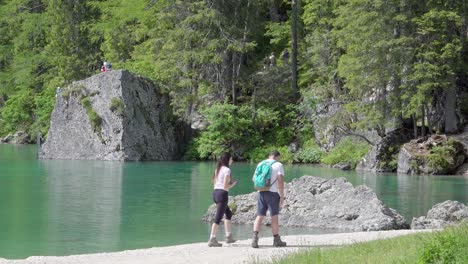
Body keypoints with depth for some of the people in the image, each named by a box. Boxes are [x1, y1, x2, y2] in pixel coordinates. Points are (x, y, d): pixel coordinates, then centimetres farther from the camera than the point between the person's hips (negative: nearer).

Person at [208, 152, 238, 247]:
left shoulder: (218, 169, 14)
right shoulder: (227, 170, -10)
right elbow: (225, 186, -16)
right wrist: (233, 184, 3)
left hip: (215, 193, 9)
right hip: (222, 194, -9)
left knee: (228, 214, 22)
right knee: (218, 218, -7)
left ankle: (229, 236, 23)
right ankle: (212, 240, -8)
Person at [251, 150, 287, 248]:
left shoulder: (260, 164, 10)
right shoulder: (278, 165, -4)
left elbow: (254, 178, 17)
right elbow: (280, 182, -12)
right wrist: (282, 196, -8)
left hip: (261, 192, 4)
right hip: (272, 193, -4)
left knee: (260, 216, 5)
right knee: (274, 216, 7)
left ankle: (255, 238, -11)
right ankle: (276, 240, 16)